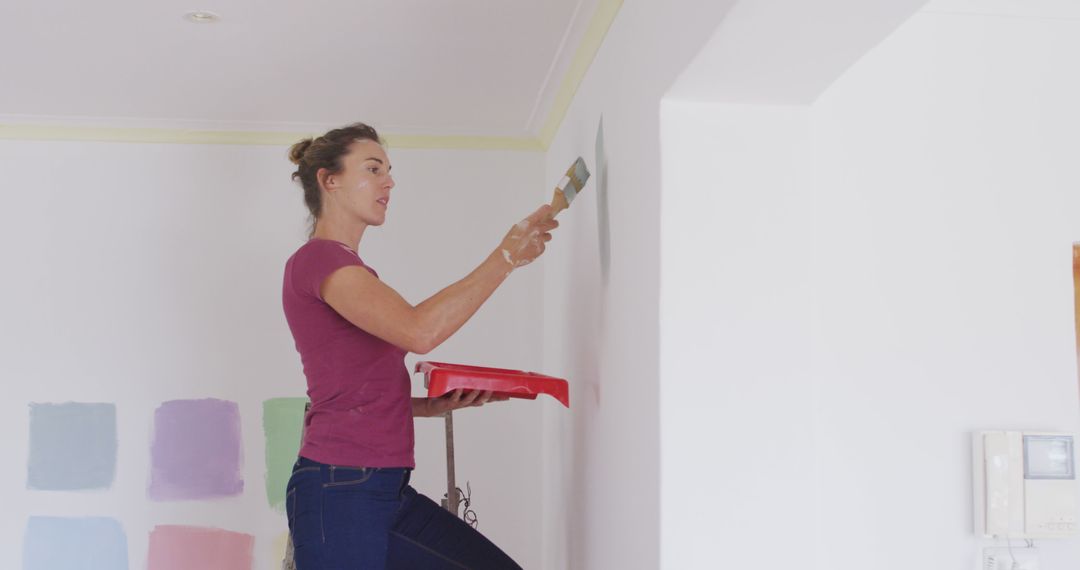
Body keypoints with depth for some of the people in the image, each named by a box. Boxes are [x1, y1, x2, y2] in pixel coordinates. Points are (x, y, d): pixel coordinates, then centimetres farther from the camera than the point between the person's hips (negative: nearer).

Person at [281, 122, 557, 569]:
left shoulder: (349, 270, 20)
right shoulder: (316, 258, -9)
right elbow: (420, 331, -24)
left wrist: (438, 404, 4)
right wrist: (507, 256, -19)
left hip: (387, 492, 9)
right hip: (339, 491, -9)